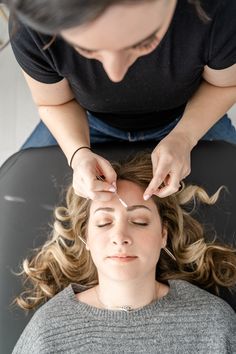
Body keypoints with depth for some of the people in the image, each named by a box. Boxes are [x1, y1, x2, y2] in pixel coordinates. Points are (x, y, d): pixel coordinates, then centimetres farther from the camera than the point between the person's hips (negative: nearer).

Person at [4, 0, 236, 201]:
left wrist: (184, 137, -29)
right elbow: (54, 103, -13)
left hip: (180, 119, 0)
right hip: (90, 121, 1)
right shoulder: (30, 26, -34)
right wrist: (78, 153, -32)